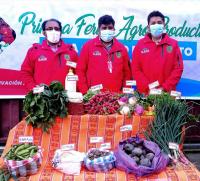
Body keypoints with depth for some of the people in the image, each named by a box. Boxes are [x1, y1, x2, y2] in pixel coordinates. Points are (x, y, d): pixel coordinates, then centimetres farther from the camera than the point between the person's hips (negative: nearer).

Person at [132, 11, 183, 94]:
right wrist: (148, 87, -10)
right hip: (144, 93, 0)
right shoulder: (140, 44, 4)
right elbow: (135, 69, 0)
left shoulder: (173, 44, 4)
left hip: (167, 93, 0)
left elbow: (178, 69, 0)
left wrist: (164, 87, -10)